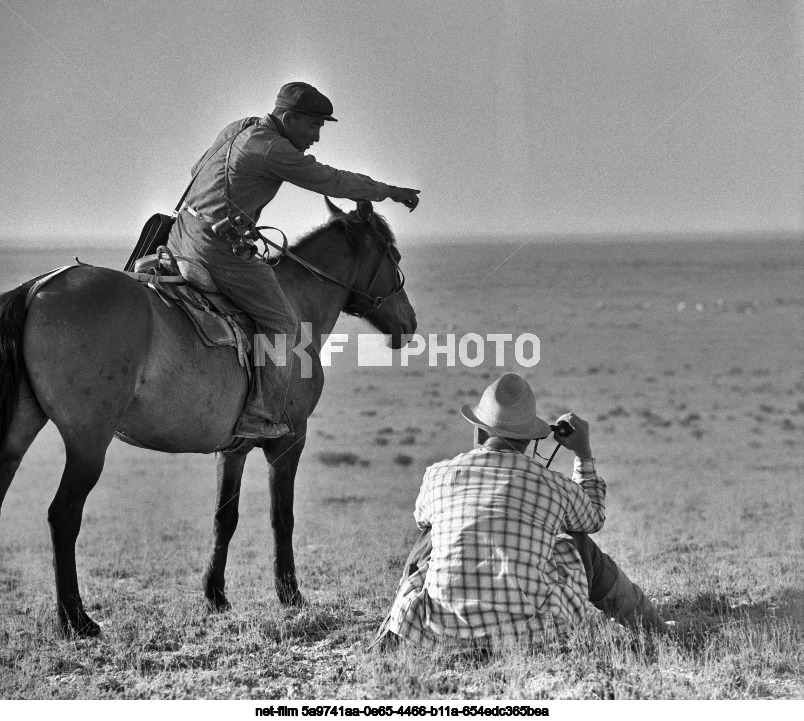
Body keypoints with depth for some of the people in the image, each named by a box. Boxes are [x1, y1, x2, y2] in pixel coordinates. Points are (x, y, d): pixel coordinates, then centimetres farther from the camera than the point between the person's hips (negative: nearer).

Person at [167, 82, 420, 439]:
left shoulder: (238, 128, 14)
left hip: (181, 235, 9)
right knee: (281, 323, 3)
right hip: (218, 246, -9)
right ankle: (261, 415, 2)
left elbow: (198, 168, 28)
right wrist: (391, 192, 2)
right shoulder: (273, 149, -15)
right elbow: (332, 181, -9)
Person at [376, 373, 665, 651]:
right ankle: (654, 630, 50)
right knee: (581, 546, 30)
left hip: (443, 633, 1)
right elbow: (592, 519, 28)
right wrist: (584, 454, 39)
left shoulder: (437, 475, 5)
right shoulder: (555, 486, 3)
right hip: (528, 633, -1)